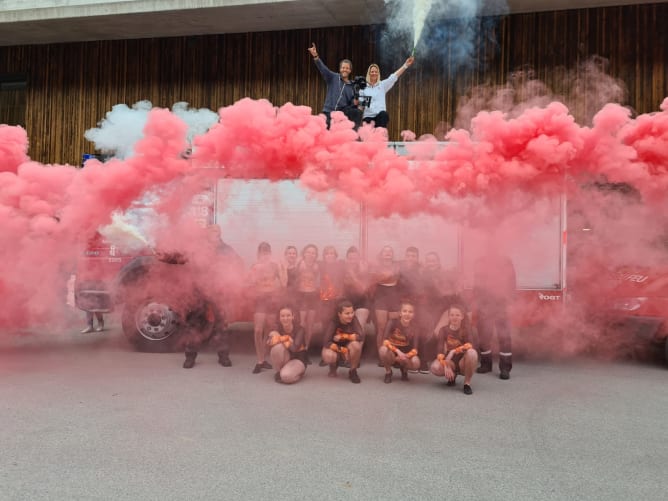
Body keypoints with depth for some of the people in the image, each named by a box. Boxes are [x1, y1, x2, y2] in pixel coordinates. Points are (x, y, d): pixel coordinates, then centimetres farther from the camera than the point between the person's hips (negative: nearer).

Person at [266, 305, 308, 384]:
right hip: (285, 358, 4)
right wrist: (285, 339, -36)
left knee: (286, 376, -33)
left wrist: (281, 339, -25)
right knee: (277, 347, -29)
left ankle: (297, 371, 3)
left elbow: (295, 348, -32)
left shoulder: (299, 329, -16)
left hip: (298, 359, -4)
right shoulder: (278, 329, -8)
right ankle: (279, 372, -7)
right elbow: (269, 342, -27)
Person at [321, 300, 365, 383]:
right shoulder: (334, 322, -22)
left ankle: (353, 371, -8)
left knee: (356, 344, -34)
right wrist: (341, 350, -36)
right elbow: (327, 342, -26)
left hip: (349, 348, 1)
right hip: (336, 348, -1)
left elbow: (361, 336, -32)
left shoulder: (353, 320, -19)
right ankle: (333, 367, 7)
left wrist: (343, 336, -29)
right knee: (327, 355, -35)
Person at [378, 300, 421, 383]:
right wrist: (397, 351, -38)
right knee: (383, 349, -37)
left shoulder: (413, 329, -7)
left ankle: (404, 369, 8)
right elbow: (385, 341, -25)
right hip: (392, 353, -1)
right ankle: (388, 372, -6)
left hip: (405, 355, 2)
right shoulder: (393, 323, -15)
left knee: (416, 363, -31)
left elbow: (414, 349, -11)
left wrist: (405, 356, -31)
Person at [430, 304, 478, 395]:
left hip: (463, 362, -1)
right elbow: (440, 349, -17)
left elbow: (469, 345, -25)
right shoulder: (444, 330, -6)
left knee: (472, 352, -35)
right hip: (450, 362, 1)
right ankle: (452, 375, 3)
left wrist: (454, 351, -39)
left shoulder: (465, 330, -6)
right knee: (435, 368, -33)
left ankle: (467, 383, -17)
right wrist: (446, 366, -31)